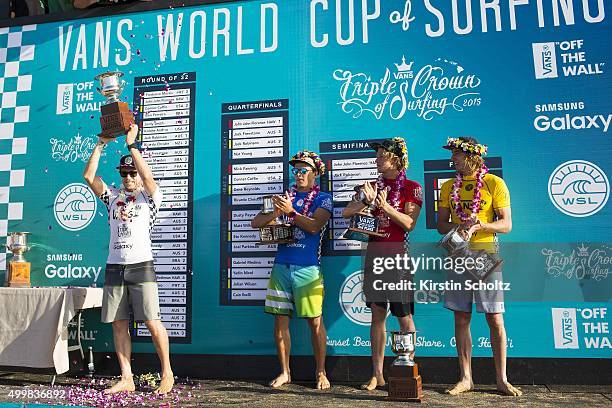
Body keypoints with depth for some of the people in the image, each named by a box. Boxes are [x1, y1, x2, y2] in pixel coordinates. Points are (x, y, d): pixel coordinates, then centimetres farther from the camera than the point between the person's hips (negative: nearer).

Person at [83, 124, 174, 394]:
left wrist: (131, 144, -14)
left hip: (141, 266, -5)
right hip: (114, 267, 5)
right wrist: (101, 144, 1)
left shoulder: (149, 197, 5)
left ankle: (167, 373, 5)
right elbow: (89, 176, 5)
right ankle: (126, 379, 14)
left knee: (152, 322, -8)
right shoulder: (112, 197, 16)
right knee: (119, 324, 5)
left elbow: (147, 177, -15)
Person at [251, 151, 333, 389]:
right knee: (280, 320, 6)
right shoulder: (284, 197, 16)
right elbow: (256, 223, 10)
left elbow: (314, 226, -12)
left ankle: (321, 373, 16)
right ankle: (284, 373, 20)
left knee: (315, 321, 0)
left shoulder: (323, 199, 5)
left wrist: (290, 211, -22)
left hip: (307, 268, -4)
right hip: (281, 266, 4)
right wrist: (275, 213, -8)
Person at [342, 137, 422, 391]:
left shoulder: (412, 187, 2)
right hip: (373, 252, 4)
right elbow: (346, 213, 5)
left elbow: (410, 223, -9)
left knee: (404, 316, 0)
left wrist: (386, 207, -20)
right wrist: (366, 201, -11)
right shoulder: (373, 186, 13)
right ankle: (377, 375, 13)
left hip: (397, 254, -4)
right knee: (377, 314, 7)